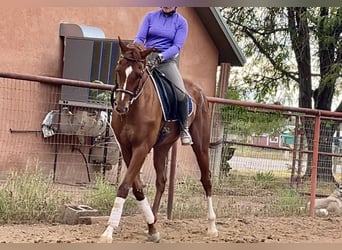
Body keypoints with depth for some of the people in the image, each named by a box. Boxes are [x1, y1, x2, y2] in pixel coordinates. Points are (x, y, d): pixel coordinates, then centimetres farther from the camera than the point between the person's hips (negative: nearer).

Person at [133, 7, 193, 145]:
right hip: (147, 58, 2)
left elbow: (177, 45, -6)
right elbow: (139, 38, 3)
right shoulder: (151, 16, 10)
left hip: (168, 61, -2)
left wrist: (161, 57, -23)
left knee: (181, 93, -24)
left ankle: (184, 129, -6)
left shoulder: (181, 22, 5)